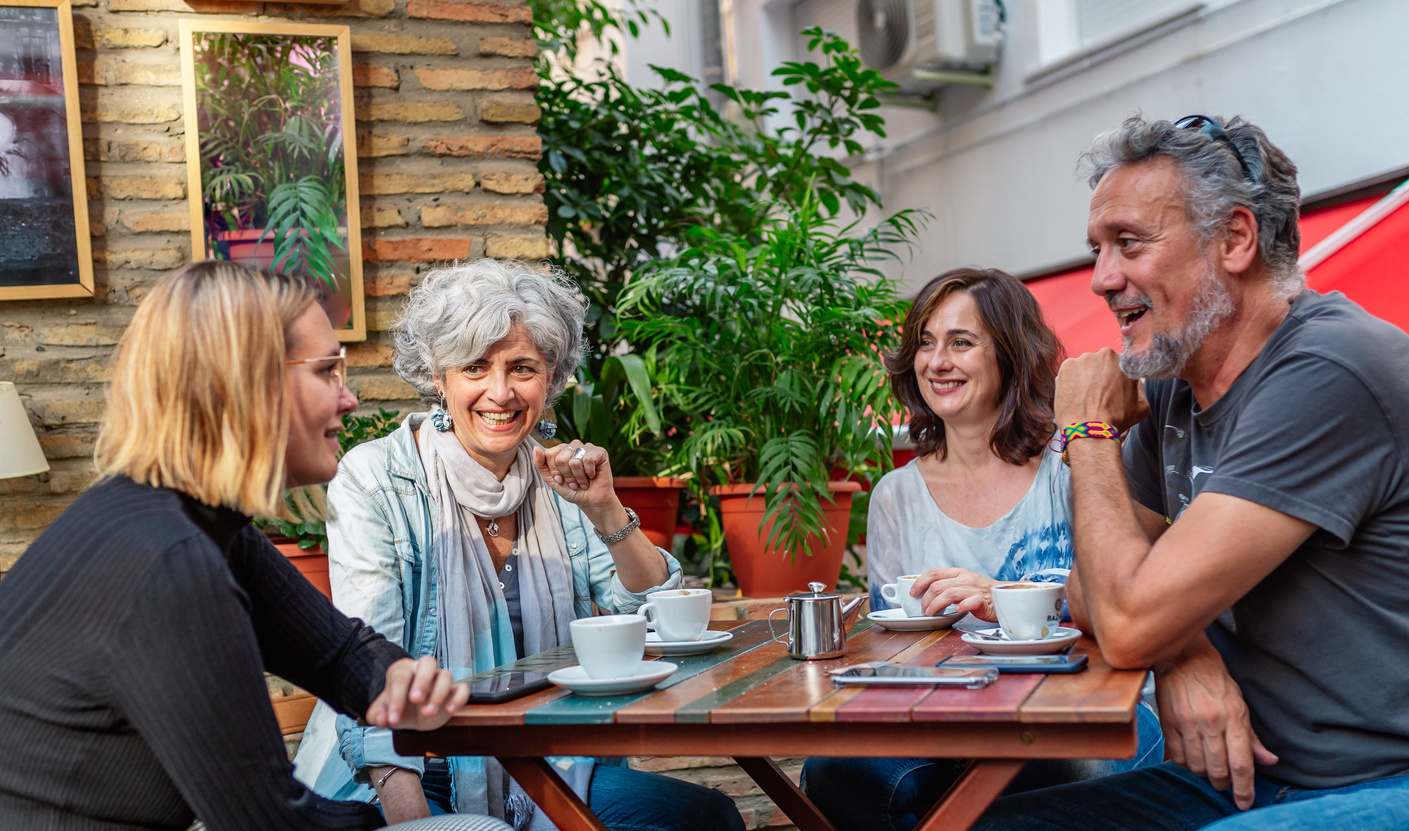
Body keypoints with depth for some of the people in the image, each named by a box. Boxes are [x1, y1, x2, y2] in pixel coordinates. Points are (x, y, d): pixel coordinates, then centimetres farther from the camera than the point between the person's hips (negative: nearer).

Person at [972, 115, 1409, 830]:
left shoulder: (1328, 375, -22)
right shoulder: (1174, 390, 6)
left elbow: (1130, 623, -23)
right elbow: (1093, 588, 11)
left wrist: (1087, 427, -8)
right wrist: (1180, 650, -12)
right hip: (1245, 773, 8)